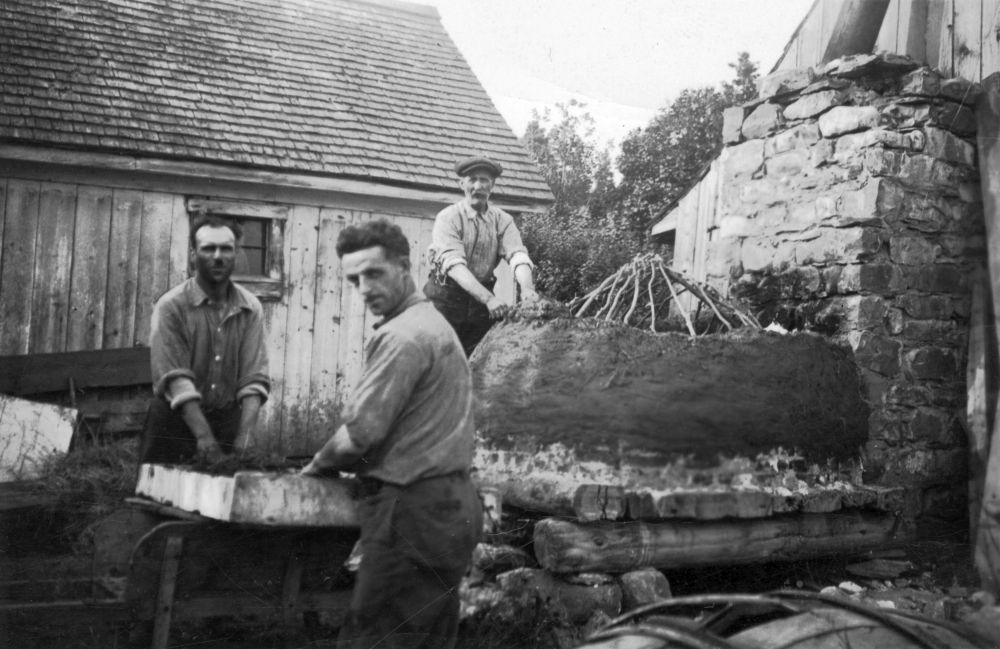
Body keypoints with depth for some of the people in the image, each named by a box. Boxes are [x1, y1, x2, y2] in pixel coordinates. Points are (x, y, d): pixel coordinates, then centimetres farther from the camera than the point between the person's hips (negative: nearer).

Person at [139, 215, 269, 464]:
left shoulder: (250, 308, 0)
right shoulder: (171, 306, -10)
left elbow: (253, 378, -6)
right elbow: (175, 378, -17)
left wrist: (243, 439, -19)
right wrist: (204, 437, -28)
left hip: (228, 421, 3)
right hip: (176, 421, -2)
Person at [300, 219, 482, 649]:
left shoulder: (402, 336, -14)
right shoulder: (434, 323, 18)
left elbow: (361, 430, -16)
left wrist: (319, 465, 2)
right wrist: (356, 464, 15)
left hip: (413, 511, -10)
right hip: (453, 504, 10)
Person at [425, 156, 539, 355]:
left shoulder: (502, 220, 2)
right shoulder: (448, 217, -10)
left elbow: (518, 256, -12)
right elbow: (454, 264, -23)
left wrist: (527, 290, -34)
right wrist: (488, 298, -37)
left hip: (481, 298, 3)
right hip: (446, 296, -3)